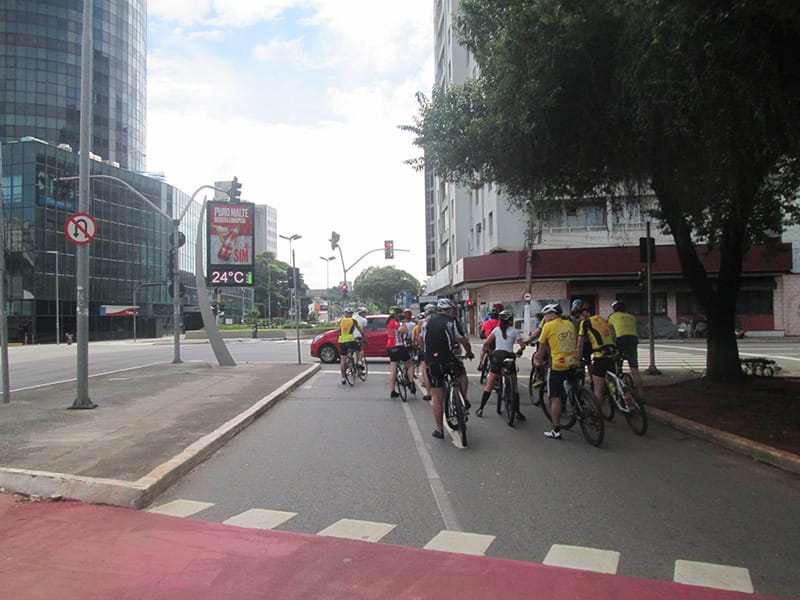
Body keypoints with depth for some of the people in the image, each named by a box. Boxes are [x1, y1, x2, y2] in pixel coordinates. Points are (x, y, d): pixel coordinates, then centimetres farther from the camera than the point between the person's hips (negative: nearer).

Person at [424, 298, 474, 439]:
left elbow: (422, 341, 20)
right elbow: (464, 341, 0)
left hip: (431, 362, 3)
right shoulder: (451, 322, -2)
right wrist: (469, 353, 19)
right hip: (448, 360, -3)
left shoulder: (428, 323, 11)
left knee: (437, 397, 9)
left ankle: (439, 430, 13)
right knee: (462, 372, 31)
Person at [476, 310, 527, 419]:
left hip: (497, 355, 1)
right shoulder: (514, 331, 5)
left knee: (489, 385, 6)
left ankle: (480, 409, 3)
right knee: (514, 385, 8)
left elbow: (486, 343, 0)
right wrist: (517, 353, 20)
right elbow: (522, 346, 0)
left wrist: (485, 349, 20)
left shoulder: (497, 329, 7)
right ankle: (518, 412, 6)